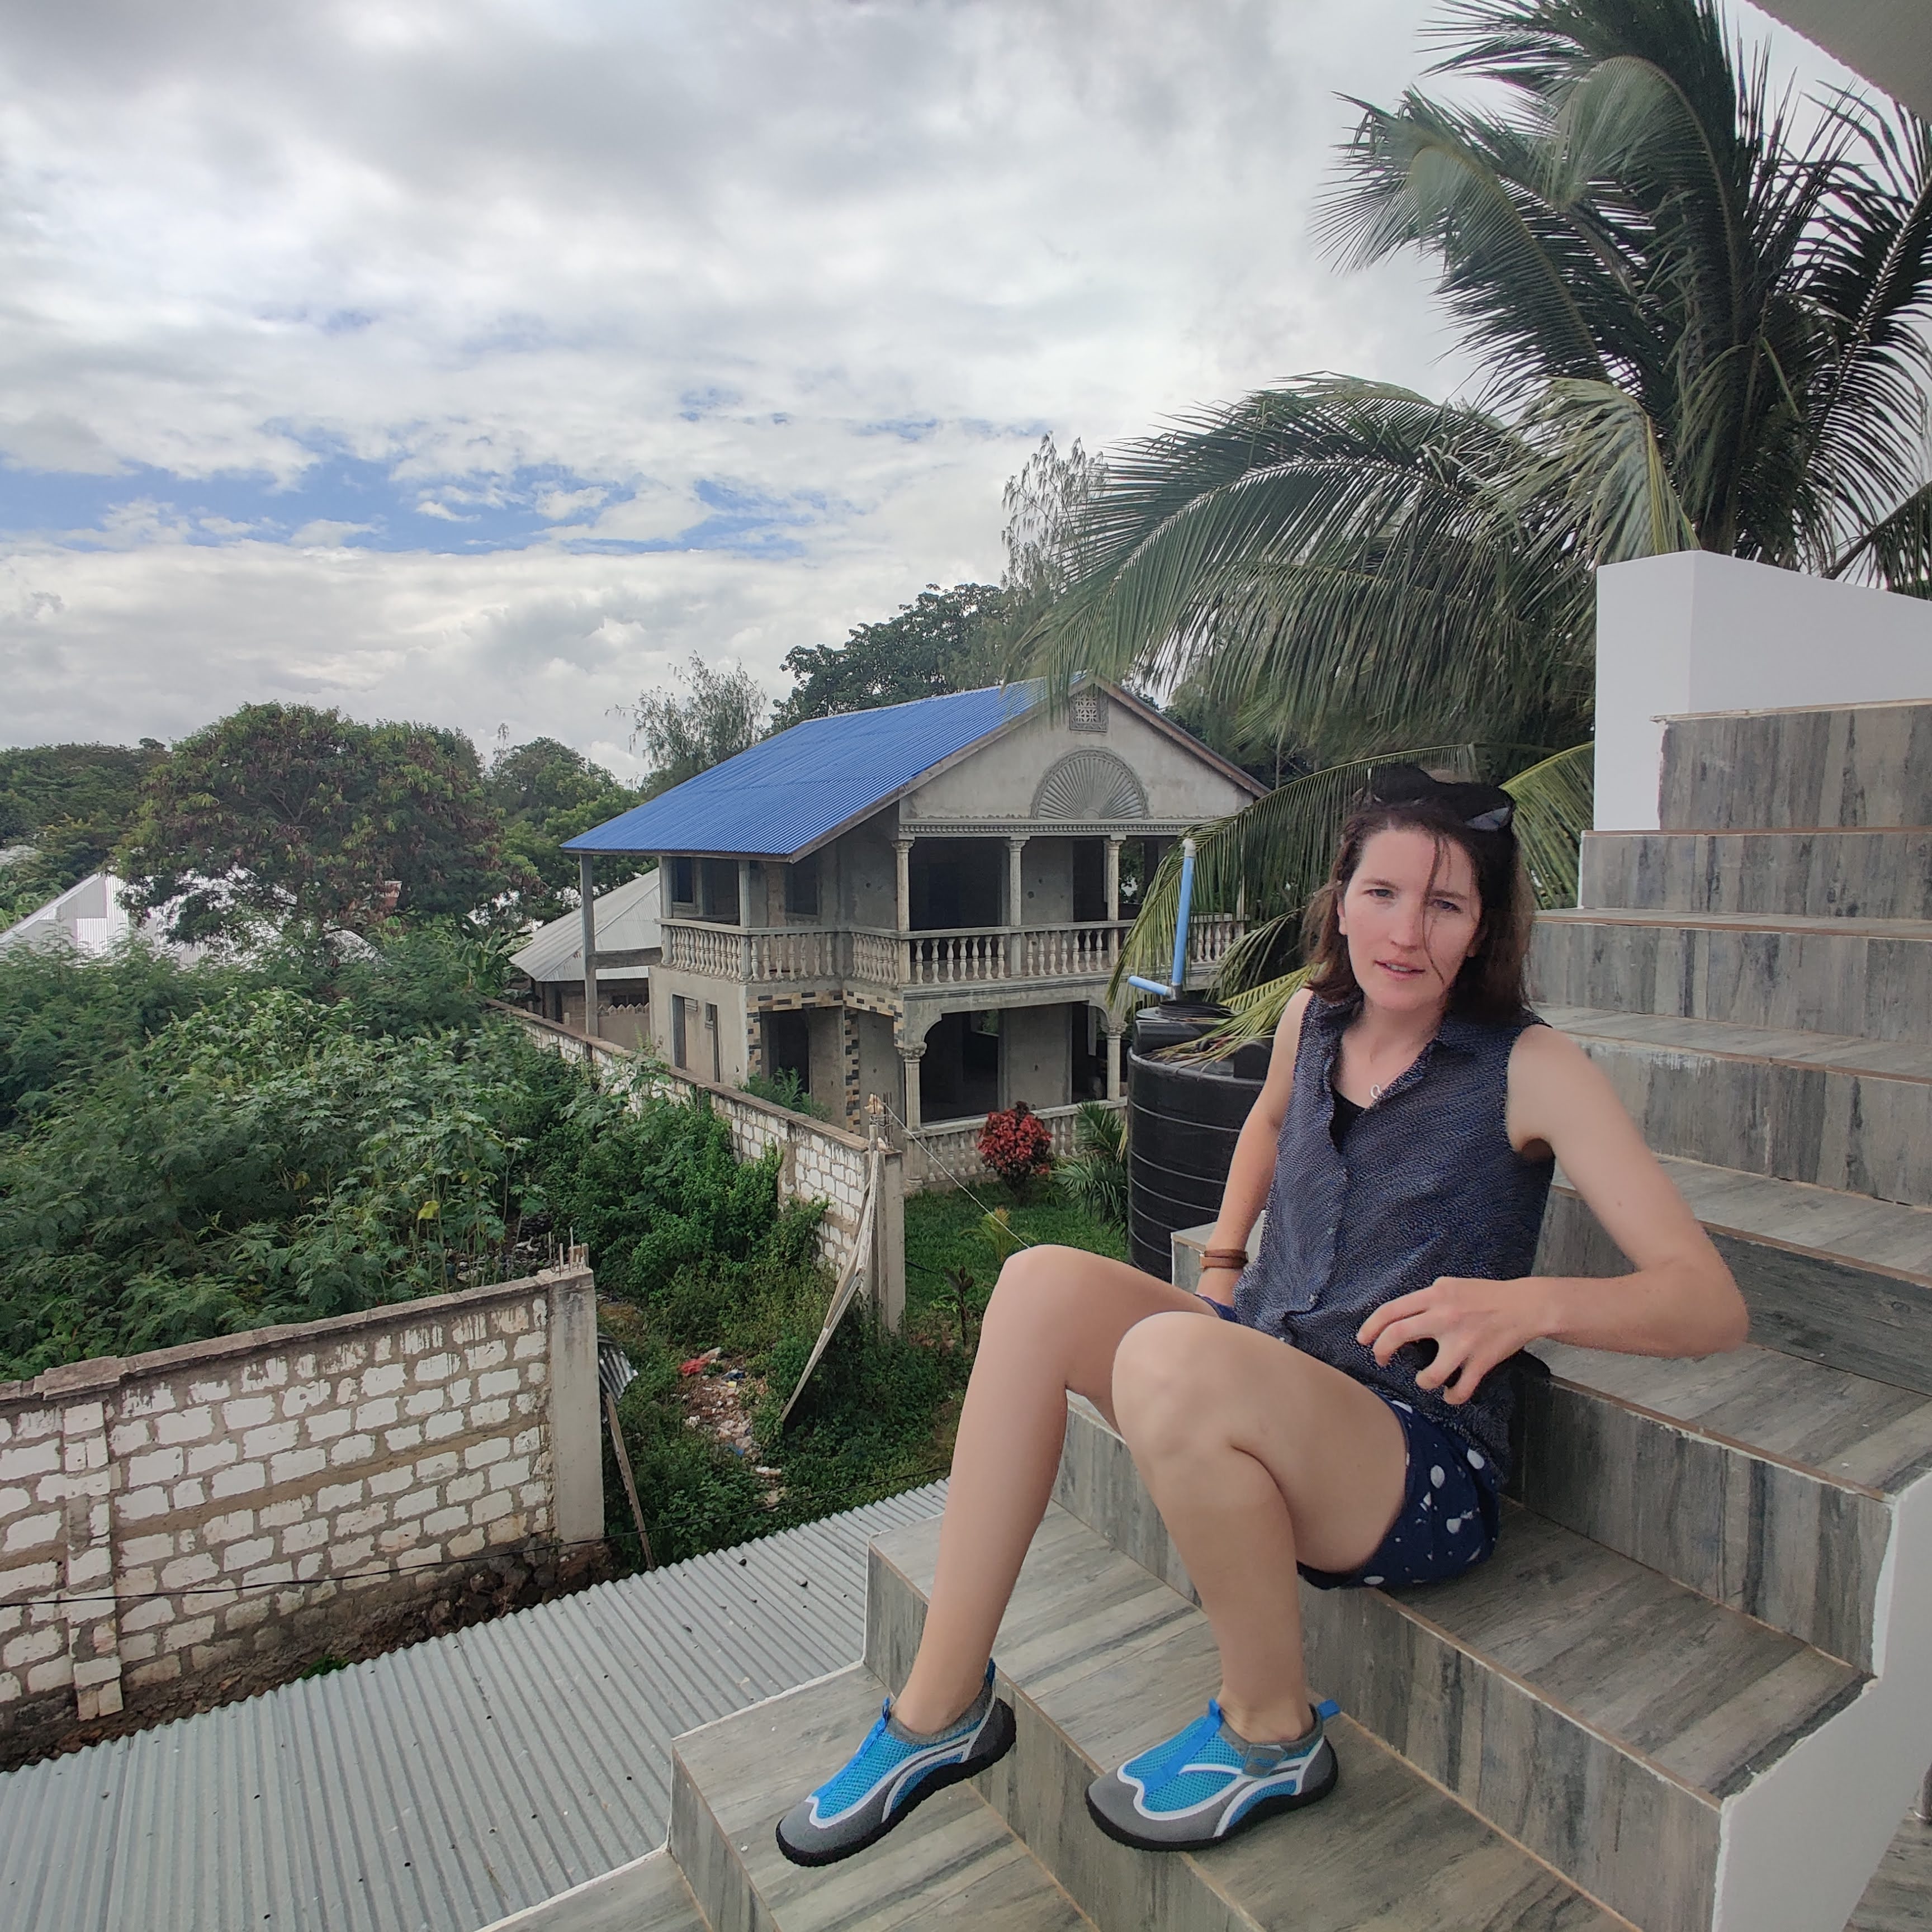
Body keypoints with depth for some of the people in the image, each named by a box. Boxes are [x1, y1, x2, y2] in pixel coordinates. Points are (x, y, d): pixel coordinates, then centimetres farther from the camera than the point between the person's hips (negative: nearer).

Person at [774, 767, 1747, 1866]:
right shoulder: (1315, 1019, 4)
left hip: (1424, 1475, -6)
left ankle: (1271, 1732, -6)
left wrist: (1530, 1300, -34)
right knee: (1043, 1283, -16)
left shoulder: (1531, 1068, -11)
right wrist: (1223, 1263, 17)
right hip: (1259, 1384, 6)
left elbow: (1712, 1304, -15)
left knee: (1172, 1358, -34)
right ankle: (943, 1709, -6)